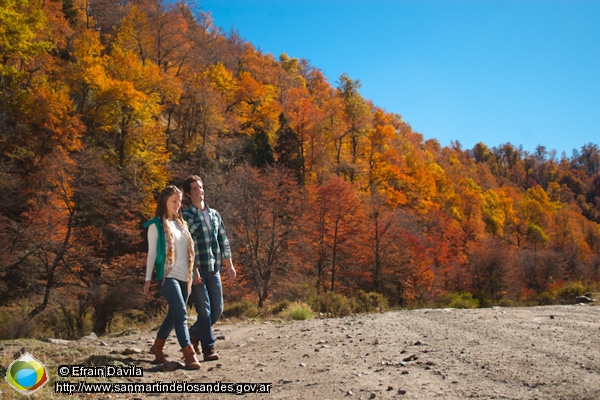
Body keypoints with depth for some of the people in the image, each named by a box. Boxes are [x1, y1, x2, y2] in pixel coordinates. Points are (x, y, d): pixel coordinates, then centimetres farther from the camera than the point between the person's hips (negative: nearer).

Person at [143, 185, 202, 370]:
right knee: (181, 313, -15)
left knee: (174, 314, 12)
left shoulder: (181, 223, 16)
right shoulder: (156, 225, -1)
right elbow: (151, 253, -2)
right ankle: (189, 355, -14)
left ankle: (157, 347, 29)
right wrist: (147, 279, -4)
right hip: (167, 276, -6)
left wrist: (195, 270, 11)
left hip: (184, 276, 6)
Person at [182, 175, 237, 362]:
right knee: (204, 310, -5)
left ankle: (195, 332, 31)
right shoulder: (185, 217, -3)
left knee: (217, 309, 8)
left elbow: (223, 240, 16)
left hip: (214, 269, 5)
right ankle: (208, 348, 4)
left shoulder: (214, 214, 14)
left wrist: (229, 265, 11)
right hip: (196, 269, -5)